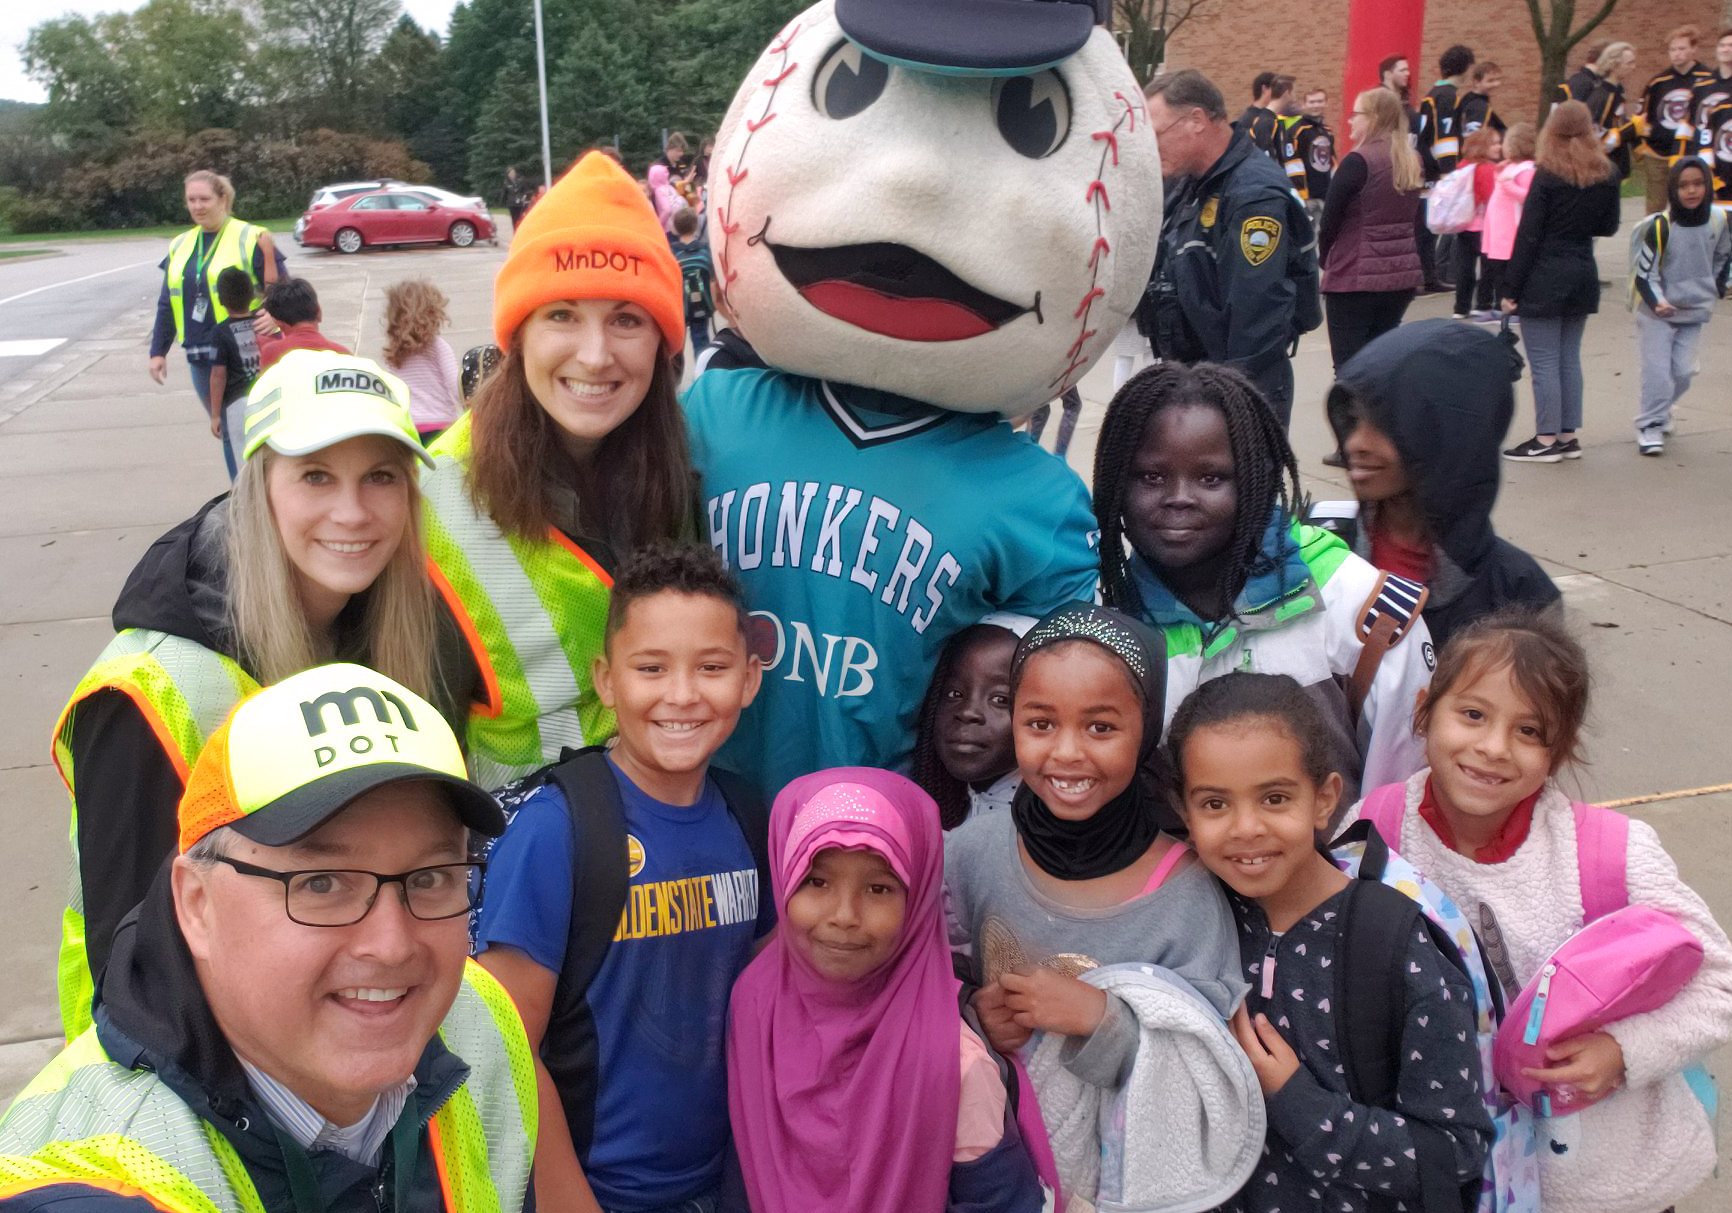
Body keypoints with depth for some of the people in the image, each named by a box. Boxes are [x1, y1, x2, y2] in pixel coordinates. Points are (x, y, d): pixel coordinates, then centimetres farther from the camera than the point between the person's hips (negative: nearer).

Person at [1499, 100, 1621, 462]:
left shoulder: (1546, 175, -10)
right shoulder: (1607, 175, 6)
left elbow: (1528, 235, -12)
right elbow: (1608, 227, 12)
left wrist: (1510, 289, -10)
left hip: (1544, 279, -6)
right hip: (1583, 275, 6)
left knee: (1544, 361, -2)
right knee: (1569, 357, 13)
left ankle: (1546, 439, 0)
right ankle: (1568, 436, 16)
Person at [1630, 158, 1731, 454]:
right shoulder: (1661, 226, -18)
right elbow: (1643, 273, -15)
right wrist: (1657, 301, -29)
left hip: (1695, 312, 4)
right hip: (1656, 313, -4)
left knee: (1683, 372, 4)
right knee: (1657, 371, -9)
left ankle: (1661, 411, 28)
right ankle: (1650, 426, 3)